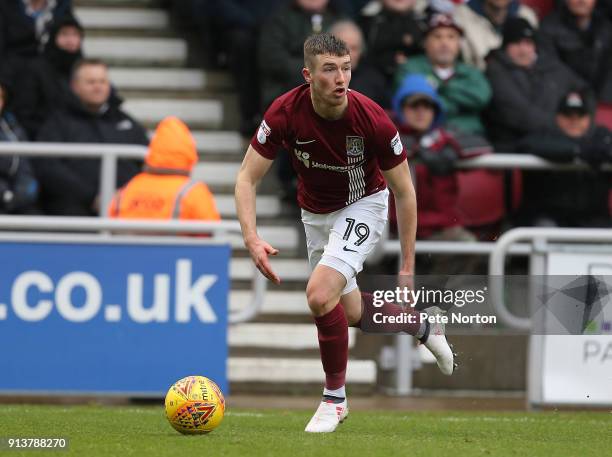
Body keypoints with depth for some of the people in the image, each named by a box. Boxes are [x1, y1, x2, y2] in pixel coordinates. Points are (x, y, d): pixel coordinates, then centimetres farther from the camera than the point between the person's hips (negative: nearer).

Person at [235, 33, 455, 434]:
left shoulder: (373, 120, -29)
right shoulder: (285, 113, -26)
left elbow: (404, 191, -16)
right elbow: (247, 178, -18)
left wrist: (408, 265, -15)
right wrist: (252, 239, -34)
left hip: (363, 205, -4)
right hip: (316, 214, 4)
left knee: (320, 293, -25)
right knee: (352, 312, 15)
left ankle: (335, 398, -7)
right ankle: (424, 328, 47)